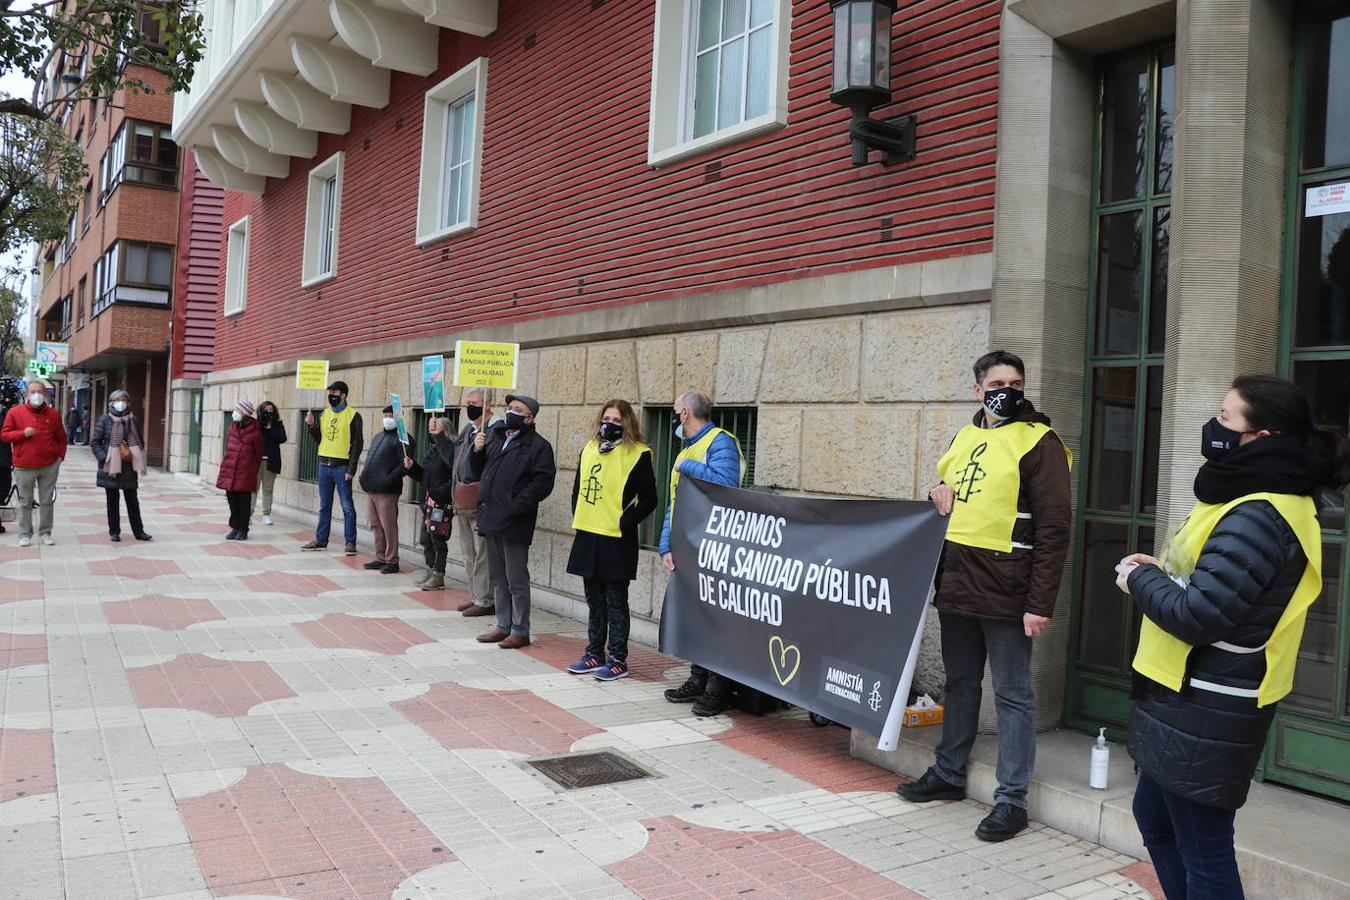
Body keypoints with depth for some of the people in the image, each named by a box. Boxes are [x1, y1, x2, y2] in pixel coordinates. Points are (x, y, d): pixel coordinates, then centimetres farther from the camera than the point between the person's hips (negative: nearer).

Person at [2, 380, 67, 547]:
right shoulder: (15, 412, 0)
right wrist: (23, 433, -14)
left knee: (47, 501, 7)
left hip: (49, 466, 2)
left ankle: (45, 532, 17)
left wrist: (60, 456, 5)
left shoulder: (53, 414, 6)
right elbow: (4, 435, 2)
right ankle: (25, 534, 12)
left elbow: (61, 438, 14)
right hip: (24, 466, -2)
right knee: (25, 502, 3)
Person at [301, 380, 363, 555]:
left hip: (342, 467, -6)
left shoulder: (353, 416, -4)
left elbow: (357, 444, -7)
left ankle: (351, 542, 1)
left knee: (347, 507, -3)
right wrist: (311, 425, 0)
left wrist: (351, 469, -13)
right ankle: (320, 540, 18)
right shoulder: (324, 414, 13)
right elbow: (319, 440, 17)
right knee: (324, 506, 12)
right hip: (324, 465, 6)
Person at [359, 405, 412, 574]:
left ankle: (392, 561, 1)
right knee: (376, 526, 12)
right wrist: (365, 475, 15)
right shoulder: (378, 437, 23)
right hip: (371, 489, 9)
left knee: (389, 527, -5)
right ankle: (380, 558, 20)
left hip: (386, 491, -9)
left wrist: (389, 480, -21)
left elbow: (404, 464, -14)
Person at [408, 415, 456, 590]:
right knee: (426, 538, 15)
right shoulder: (432, 448, 15)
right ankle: (431, 571, 26)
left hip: (442, 503, -9)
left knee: (438, 538, -2)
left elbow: (456, 475, -25)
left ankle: (438, 576, 6)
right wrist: (412, 467, 7)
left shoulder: (451, 449, -14)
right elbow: (424, 476, 19)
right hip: (428, 501, 9)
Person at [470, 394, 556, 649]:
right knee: (498, 579, 16)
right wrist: (478, 451, 4)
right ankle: (503, 626, 26)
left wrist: (515, 506, -20)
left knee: (516, 580, -1)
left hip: (514, 523, -8)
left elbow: (542, 483, -15)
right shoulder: (496, 439, 17)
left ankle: (521, 631, 9)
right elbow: (479, 472, 23)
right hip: (491, 521, 8)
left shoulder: (538, 446, -7)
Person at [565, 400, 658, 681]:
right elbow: (578, 488, 21)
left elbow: (648, 500, -8)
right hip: (587, 535, 7)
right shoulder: (589, 449, 12)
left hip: (616, 539, -6)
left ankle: (618, 660, 9)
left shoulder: (638, 454, -7)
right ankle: (595, 654, 25)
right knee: (595, 601, 15)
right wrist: (578, 517, 11)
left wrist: (624, 523, -11)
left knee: (616, 603, 1)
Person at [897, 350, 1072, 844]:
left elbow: (1054, 528, -12)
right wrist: (939, 500, 3)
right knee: (960, 684, 18)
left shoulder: (1039, 442, -8)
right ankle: (948, 773, 32)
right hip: (956, 585, 7)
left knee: (1012, 695, 3)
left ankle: (1011, 798, 13)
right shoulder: (963, 438, 13)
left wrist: (1040, 602, -16)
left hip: (1006, 593, -7)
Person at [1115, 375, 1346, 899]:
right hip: (1190, 698, 11)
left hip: (1207, 714, -11)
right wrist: (1157, 572, 2)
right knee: (1154, 817, 23)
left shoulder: (1257, 518, -23)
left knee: (1202, 850, 3)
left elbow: (1198, 616, -26)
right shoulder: (1256, 500, 11)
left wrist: (1139, 579, -8)